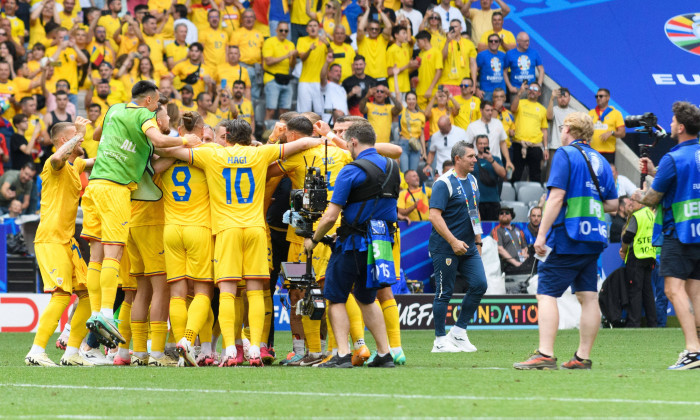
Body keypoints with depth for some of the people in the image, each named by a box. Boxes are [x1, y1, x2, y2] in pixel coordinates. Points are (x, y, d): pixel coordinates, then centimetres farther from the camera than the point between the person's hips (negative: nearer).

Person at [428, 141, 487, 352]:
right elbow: (435, 216, -20)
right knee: (444, 292, -2)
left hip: (468, 247, 8)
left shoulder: (472, 181, 13)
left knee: (479, 284, -3)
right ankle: (440, 341, 7)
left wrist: (478, 242, 20)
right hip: (445, 248, -8)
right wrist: (453, 241, -24)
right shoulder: (444, 183, -13)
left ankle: (459, 331, 9)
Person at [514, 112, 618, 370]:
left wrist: (542, 234, -15)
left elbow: (556, 197, -15)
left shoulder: (565, 155, -6)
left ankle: (545, 354, -19)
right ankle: (583, 357, 7)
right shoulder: (600, 161, 15)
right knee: (588, 296, 7)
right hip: (594, 239, 7)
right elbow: (612, 204, 17)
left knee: (547, 293, -8)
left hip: (568, 238, -7)